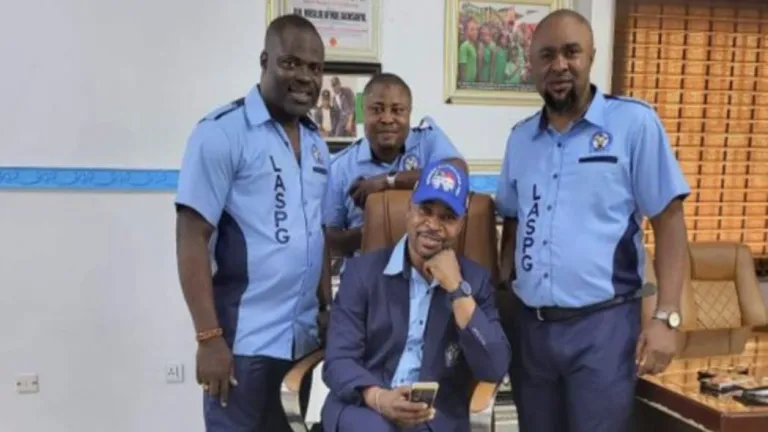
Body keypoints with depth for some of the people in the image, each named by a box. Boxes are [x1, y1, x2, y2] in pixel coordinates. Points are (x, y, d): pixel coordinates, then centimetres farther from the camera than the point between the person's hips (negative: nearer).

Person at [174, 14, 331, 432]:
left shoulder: (316, 143, 10)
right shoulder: (222, 132, -9)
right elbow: (191, 240, -12)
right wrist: (209, 338, -16)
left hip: (304, 338, 6)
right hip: (245, 341, -6)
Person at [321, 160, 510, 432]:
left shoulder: (475, 279, 5)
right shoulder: (363, 270, 1)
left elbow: (494, 370, -7)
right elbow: (338, 360, -5)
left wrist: (457, 289, -12)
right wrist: (379, 398, -25)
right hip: (365, 407, -1)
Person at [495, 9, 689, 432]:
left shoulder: (633, 122, -5)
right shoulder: (521, 137, 9)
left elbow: (669, 219, -6)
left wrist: (666, 317, -12)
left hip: (602, 322, -4)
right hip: (529, 323, 5)